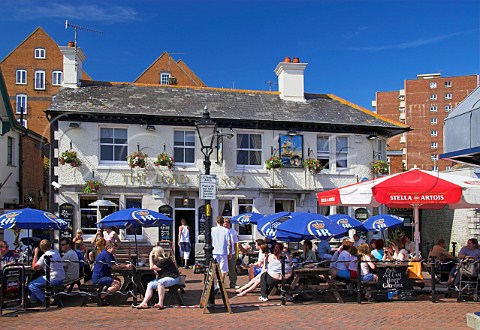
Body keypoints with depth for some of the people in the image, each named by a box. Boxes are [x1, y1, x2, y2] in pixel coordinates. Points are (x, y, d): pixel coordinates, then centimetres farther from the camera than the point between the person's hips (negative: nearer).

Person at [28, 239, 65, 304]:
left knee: (31, 285, -3)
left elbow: (34, 267, -6)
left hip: (53, 279, -9)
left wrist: (35, 254, 0)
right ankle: (34, 299, 32)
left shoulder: (45, 256, -11)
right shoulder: (57, 253, 11)